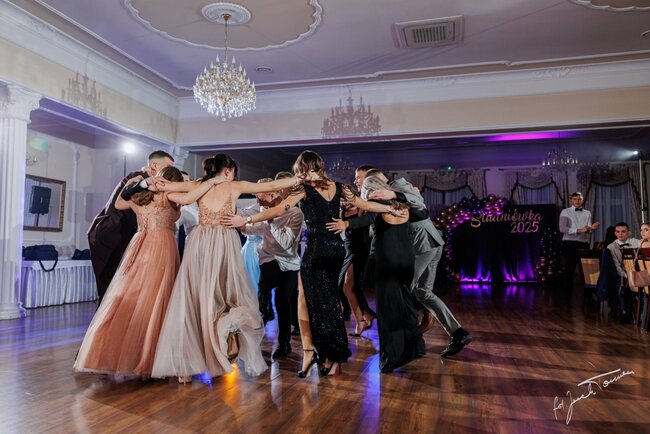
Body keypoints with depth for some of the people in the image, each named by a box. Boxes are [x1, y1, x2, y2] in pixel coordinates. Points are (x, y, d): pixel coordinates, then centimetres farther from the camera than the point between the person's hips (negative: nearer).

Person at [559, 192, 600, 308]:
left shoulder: (587, 213, 13)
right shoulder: (565, 212, 1)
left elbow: (587, 231, 3)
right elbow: (562, 228, -14)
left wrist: (592, 228, -19)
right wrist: (579, 230, -22)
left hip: (584, 244, 4)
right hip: (570, 244, -4)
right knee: (569, 271, -1)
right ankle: (568, 298, 6)